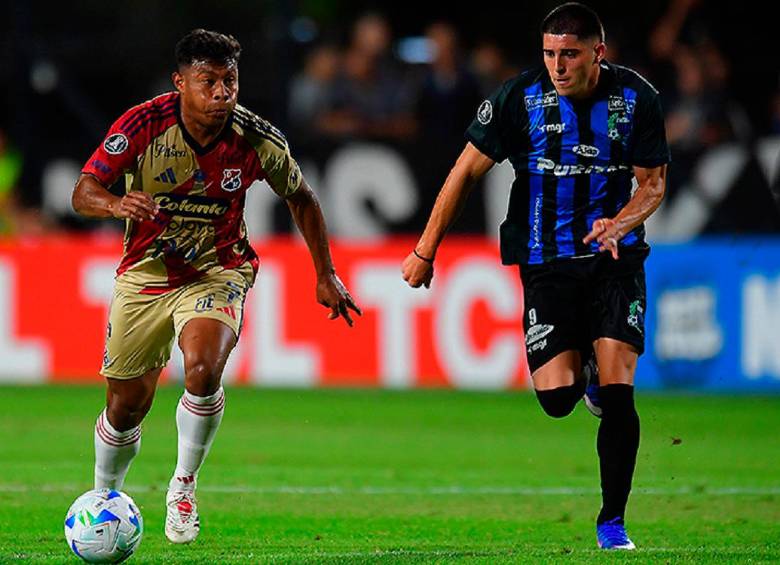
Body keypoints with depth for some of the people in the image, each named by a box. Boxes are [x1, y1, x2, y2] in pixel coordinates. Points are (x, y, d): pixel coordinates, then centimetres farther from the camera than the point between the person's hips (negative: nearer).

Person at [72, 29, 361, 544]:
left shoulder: (258, 141, -16)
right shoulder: (145, 124, -19)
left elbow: (301, 199, 3)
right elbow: (84, 191, -18)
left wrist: (326, 275, 7)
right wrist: (117, 205, -41)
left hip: (218, 271, -1)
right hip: (145, 271, 1)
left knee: (203, 370, -29)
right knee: (126, 407, 6)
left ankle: (184, 485, -7)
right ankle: (104, 500, 35)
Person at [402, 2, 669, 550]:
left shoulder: (636, 98, -6)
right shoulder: (520, 97, -9)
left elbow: (653, 182, 2)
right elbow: (466, 171, 0)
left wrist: (619, 225, -20)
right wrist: (425, 251, 2)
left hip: (616, 258, 0)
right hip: (546, 262, 0)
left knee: (617, 392, -13)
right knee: (556, 397, -11)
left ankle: (612, 520, 2)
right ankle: (584, 370, 29)